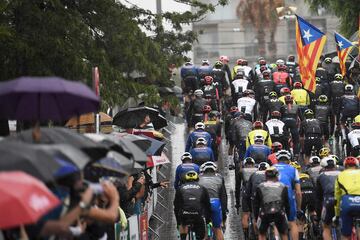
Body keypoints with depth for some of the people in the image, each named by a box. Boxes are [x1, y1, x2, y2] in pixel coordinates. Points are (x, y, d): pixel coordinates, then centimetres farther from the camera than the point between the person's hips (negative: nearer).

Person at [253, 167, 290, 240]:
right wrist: (288, 217, 27)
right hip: (280, 213, 0)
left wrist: (256, 217, 23)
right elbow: (287, 204, 19)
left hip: (265, 214, 0)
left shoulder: (260, 187, 15)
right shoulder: (283, 187, 16)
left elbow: (256, 204, 16)